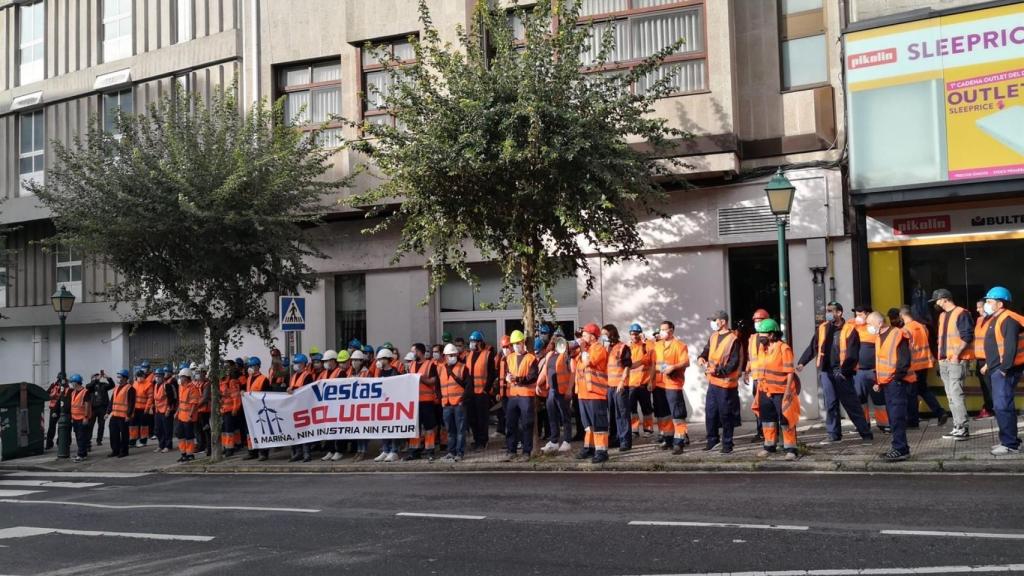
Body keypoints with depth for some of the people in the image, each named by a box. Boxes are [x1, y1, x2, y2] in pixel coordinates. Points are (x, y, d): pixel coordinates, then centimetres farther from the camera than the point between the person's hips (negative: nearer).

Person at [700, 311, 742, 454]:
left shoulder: (733, 340, -14)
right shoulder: (713, 336, 10)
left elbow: (734, 364, -16)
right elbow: (707, 350, 20)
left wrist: (718, 370, -23)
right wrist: (702, 358, -2)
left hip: (726, 383, -7)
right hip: (713, 382, 7)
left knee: (725, 415, 1)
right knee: (710, 412, 11)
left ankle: (727, 444, 12)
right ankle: (713, 439, 27)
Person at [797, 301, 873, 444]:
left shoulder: (849, 329, -6)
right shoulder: (822, 328, 9)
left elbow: (852, 354, -11)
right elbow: (812, 347, 12)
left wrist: (844, 371, -19)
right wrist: (802, 362, 3)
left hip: (842, 373, -5)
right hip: (826, 371, 5)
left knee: (851, 403, -1)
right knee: (830, 403, 9)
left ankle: (866, 433, 9)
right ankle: (834, 434, 17)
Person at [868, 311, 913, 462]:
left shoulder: (898, 335, -11)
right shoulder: (878, 338, 16)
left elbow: (904, 360, -16)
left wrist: (897, 376, -17)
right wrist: (877, 381, 18)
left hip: (896, 382, -9)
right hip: (886, 382, 9)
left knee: (897, 417, -10)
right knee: (893, 417, 11)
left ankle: (900, 449, -9)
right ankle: (901, 448, 17)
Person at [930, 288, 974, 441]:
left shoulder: (961, 313, -8)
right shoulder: (942, 316, 18)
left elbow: (967, 336, -15)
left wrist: (956, 354, -20)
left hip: (956, 360, -9)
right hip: (944, 361, 9)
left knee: (955, 393, -13)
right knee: (950, 395, 8)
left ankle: (963, 428, -10)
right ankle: (957, 427, 12)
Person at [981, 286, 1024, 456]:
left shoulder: (1008, 320, -16)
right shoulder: (996, 319, 18)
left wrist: (1004, 368, -23)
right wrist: (989, 365, 21)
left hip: (1005, 370, -11)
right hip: (997, 369, 11)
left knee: (1003, 406, -11)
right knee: (1000, 406, 15)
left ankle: (1010, 444, -8)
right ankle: (1009, 440, 22)